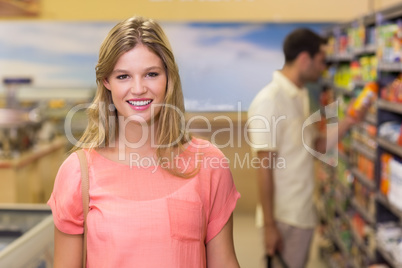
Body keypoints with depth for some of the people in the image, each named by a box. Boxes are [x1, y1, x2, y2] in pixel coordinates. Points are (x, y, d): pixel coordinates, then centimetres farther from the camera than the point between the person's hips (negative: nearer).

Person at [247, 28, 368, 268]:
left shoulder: (301, 96, 8)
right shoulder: (269, 101, -19)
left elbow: (317, 147, 13)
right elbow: (265, 167, -19)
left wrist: (348, 122, 0)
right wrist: (269, 225, -17)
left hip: (305, 211, 8)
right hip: (284, 216, -8)